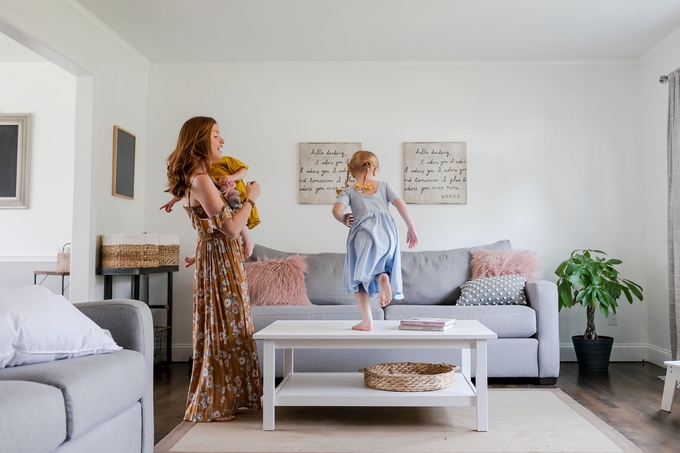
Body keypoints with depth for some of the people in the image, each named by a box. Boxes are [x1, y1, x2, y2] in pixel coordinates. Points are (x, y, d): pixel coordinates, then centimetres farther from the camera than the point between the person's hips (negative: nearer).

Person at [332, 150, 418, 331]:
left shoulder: (349, 190, 15)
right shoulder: (384, 186, 21)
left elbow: (337, 210, -3)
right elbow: (401, 204, 8)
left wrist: (344, 220, 18)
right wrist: (412, 229, 13)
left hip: (363, 232, -2)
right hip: (387, 231, 2)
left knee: (359, 276, 11)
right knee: (379, 266, 24)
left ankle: (367, 321, 5)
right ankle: (383, 276, -15)